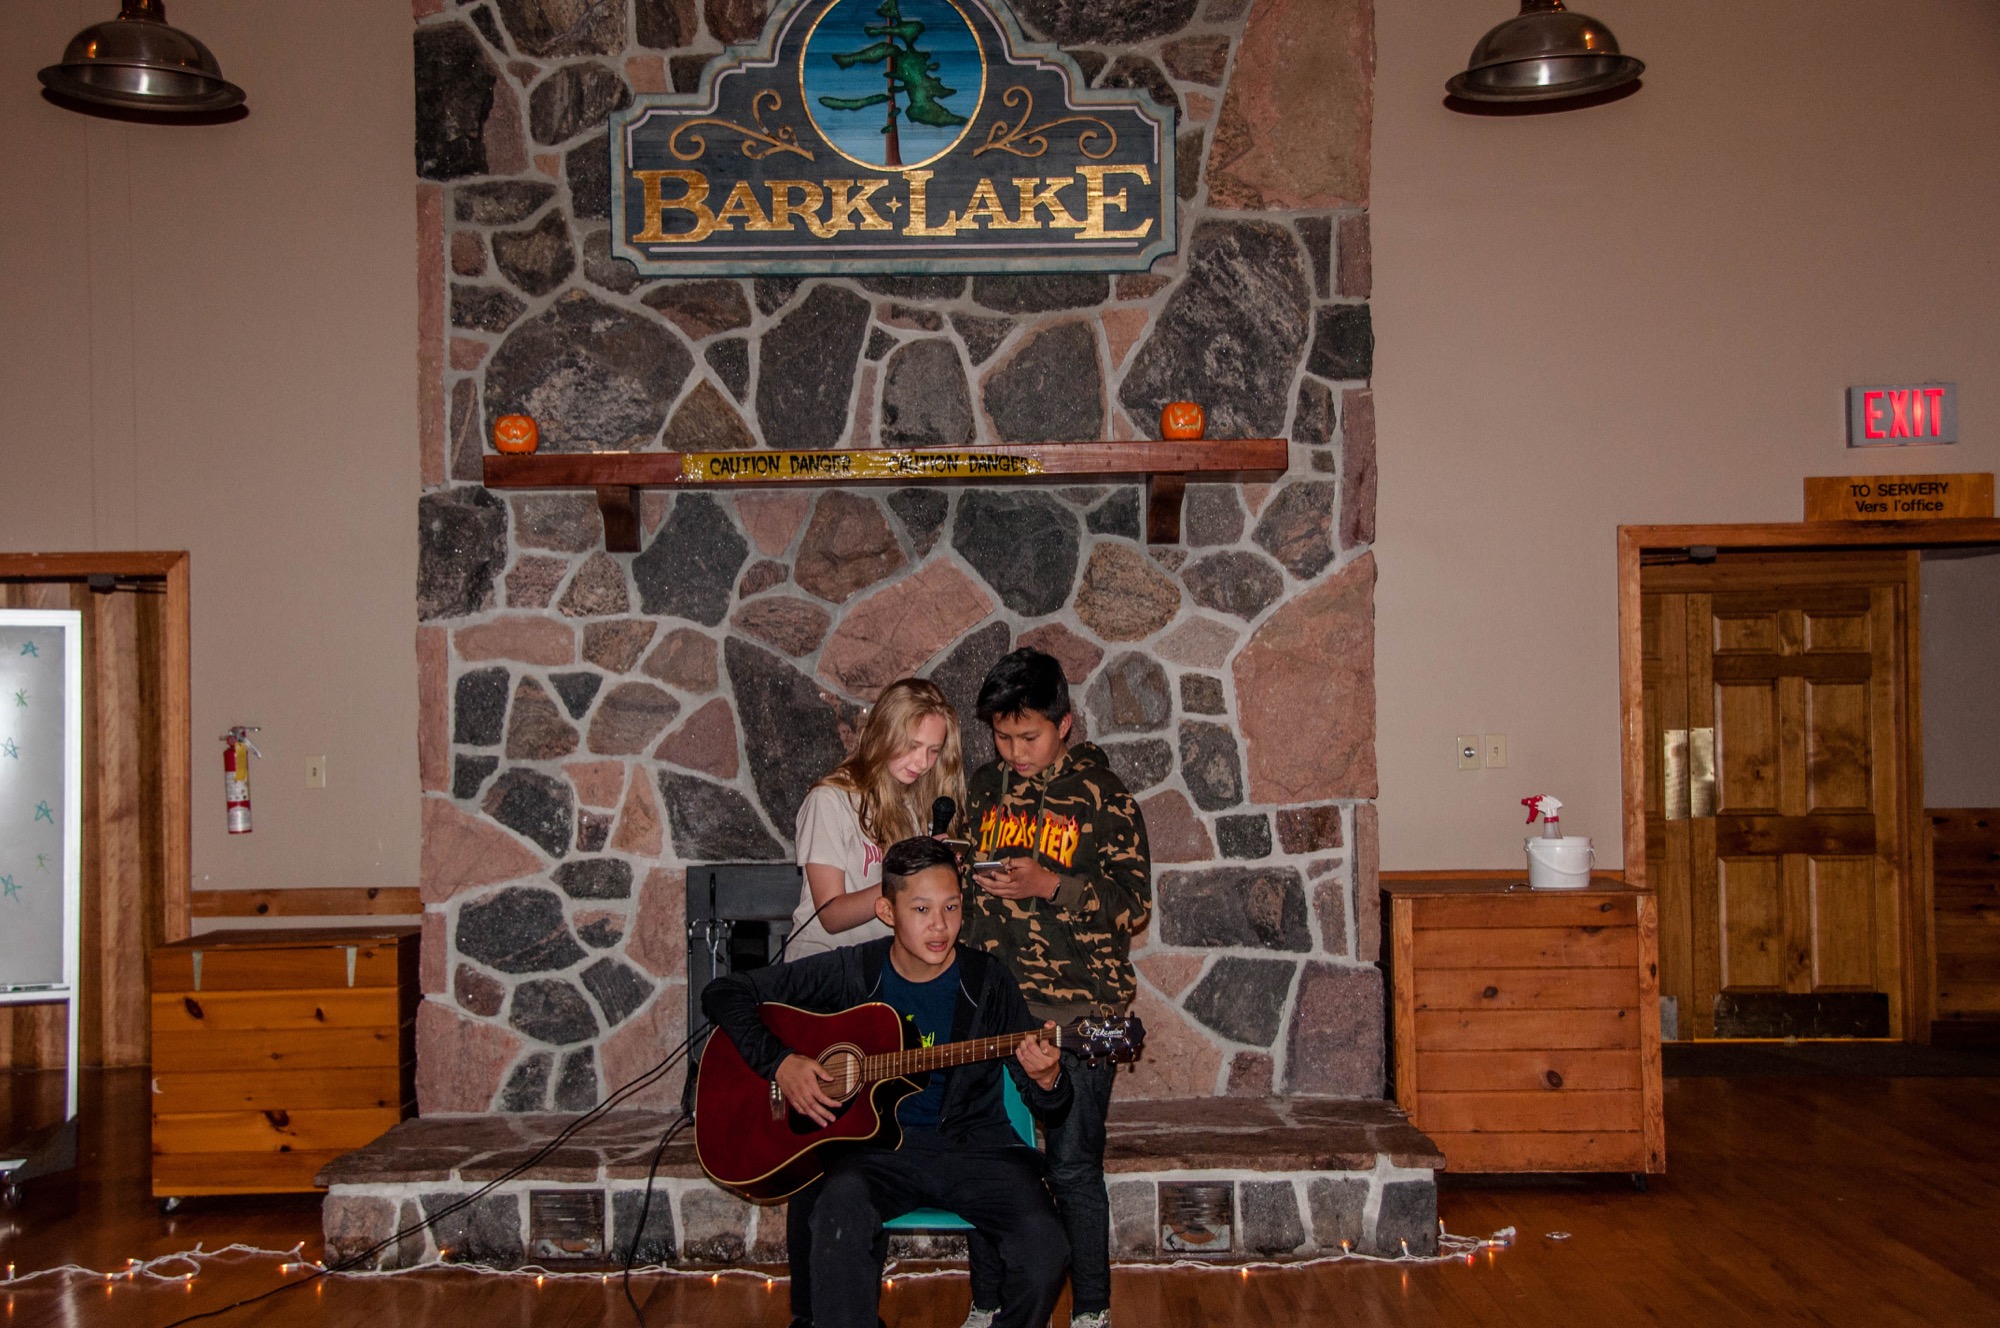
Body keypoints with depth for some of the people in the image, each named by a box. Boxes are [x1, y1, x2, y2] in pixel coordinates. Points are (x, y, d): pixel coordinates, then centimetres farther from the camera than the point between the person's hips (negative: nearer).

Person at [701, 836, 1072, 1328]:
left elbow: (1050, 1102, 3)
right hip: (876, 1144, -1)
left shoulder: (987, 981, 1)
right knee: (839, 1208, -35)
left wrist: (1046, 1079, -22)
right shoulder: (852, 972, 0)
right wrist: (779, 1062, -8)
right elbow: (725, 993, 5)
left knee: (1042, 1245, -24)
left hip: (972, 1144, 1)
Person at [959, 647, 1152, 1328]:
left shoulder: (1100, 794, -4)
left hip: (1077, 1013, -4)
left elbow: (1136, 900, -8)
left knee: (1073, 1167, 0)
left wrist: (1049, 885, -18)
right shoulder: (983, 788, 9)